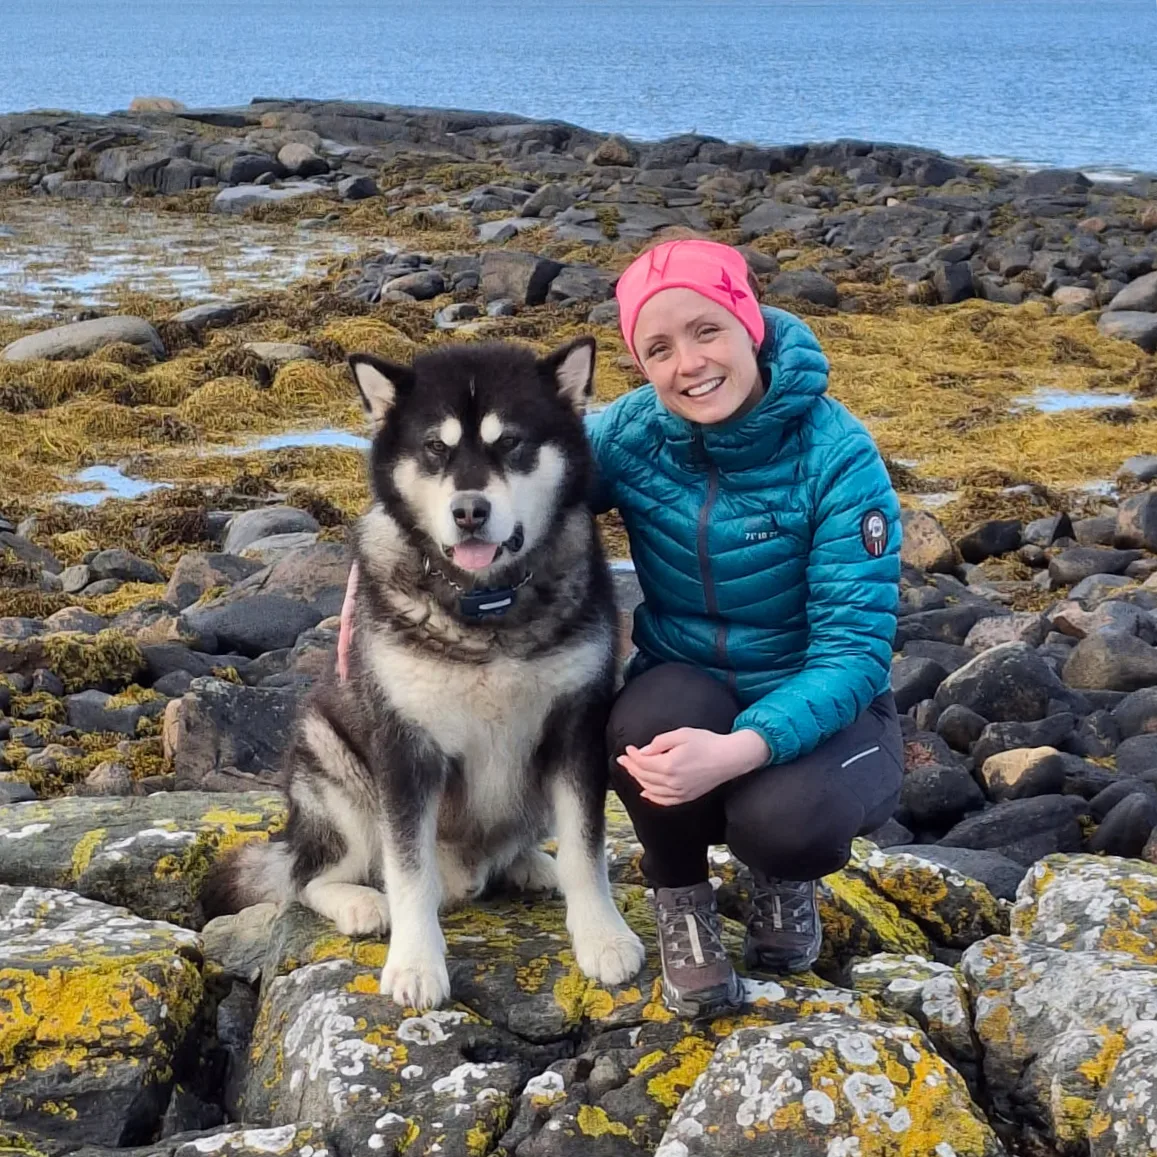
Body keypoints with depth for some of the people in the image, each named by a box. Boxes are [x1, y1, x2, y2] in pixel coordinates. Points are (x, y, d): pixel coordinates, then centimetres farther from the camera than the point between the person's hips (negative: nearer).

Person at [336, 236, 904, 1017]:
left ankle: (787, 875, 4)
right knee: (655, 713, -34)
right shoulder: (631, 433, -11)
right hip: (684, 695, 2)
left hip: (816, 709, -2)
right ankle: (681, 899, -3)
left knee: (784, 816, -36)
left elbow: (855, 649, -23)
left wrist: (737, 751, -40)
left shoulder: (836, 455, -20)